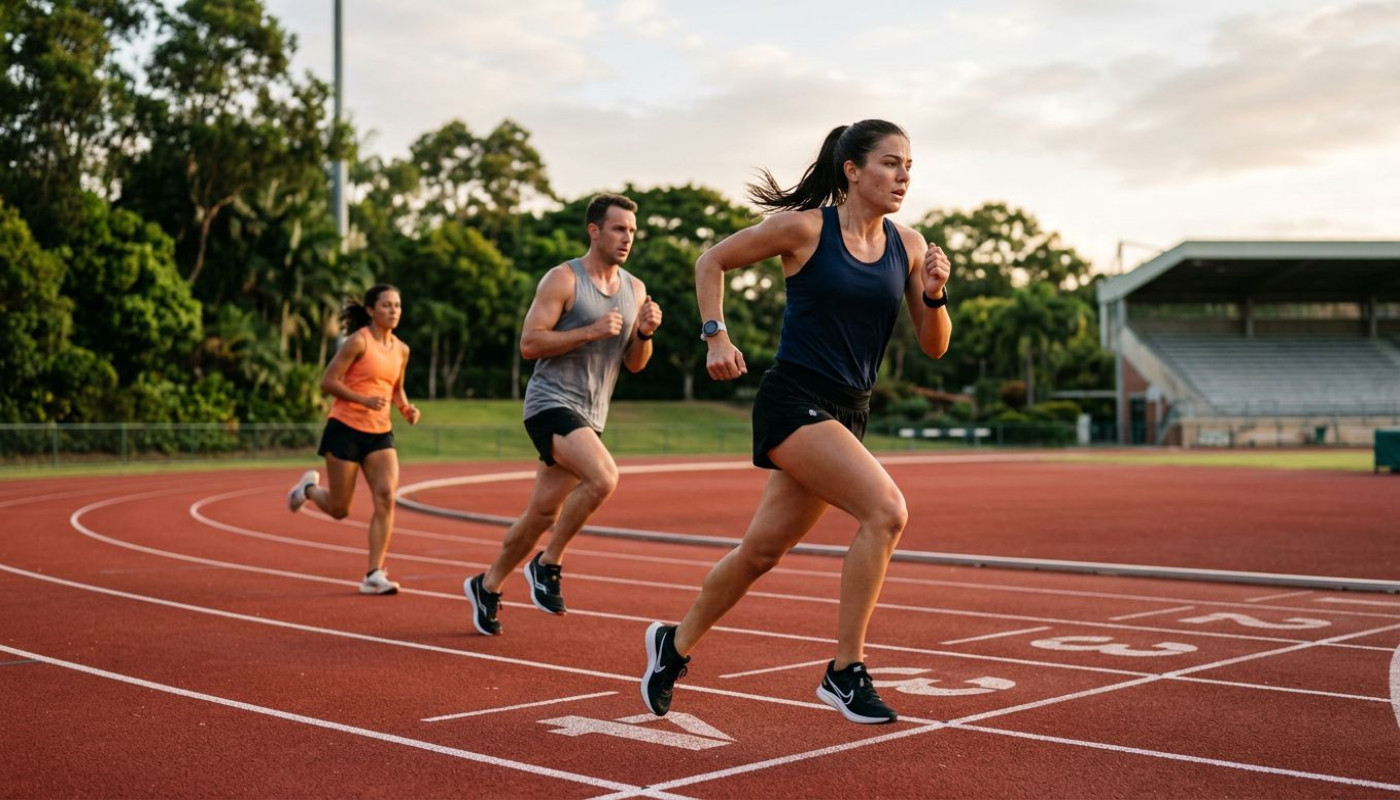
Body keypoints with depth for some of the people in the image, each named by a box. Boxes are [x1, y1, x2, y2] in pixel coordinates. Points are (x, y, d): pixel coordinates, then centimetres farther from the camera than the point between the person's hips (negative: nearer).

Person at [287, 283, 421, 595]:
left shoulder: (401, 350, 10)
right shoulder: (358, 341, -9)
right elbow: (328, 382, -12)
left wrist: (406, 409, 5)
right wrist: (364, 399, -24)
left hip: (380, 434, 5)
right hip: (345, 429, -5)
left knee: (386, 498, -15)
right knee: (339, 509, 3)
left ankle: (374, 575, -11)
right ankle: (309, 487, 38)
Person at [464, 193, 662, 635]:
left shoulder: (634, 289, 11)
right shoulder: (562, 279, -7)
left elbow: (634, 364, 15)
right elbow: (529, 344, -13)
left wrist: (644, 333, -6)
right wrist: (590, 331, -19)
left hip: (590, 416, 7)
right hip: (552, 403, -7)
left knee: (543, 514, 11)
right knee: (603, 478, -29)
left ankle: (487, 585, 30)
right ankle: (547, 564, -9)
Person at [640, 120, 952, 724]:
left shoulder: (907, 245, 6)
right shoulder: (805, 228, -8)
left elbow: (934, 347, 8)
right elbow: (712, 261, 3)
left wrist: (934, 295, -10)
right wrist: (716, 337, -6)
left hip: (848, 415, 6)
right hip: (792, 401, -6)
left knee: (761, 551, 13)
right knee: (886, 509, -25)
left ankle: (675, 645, 35)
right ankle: (845, 671, -14)